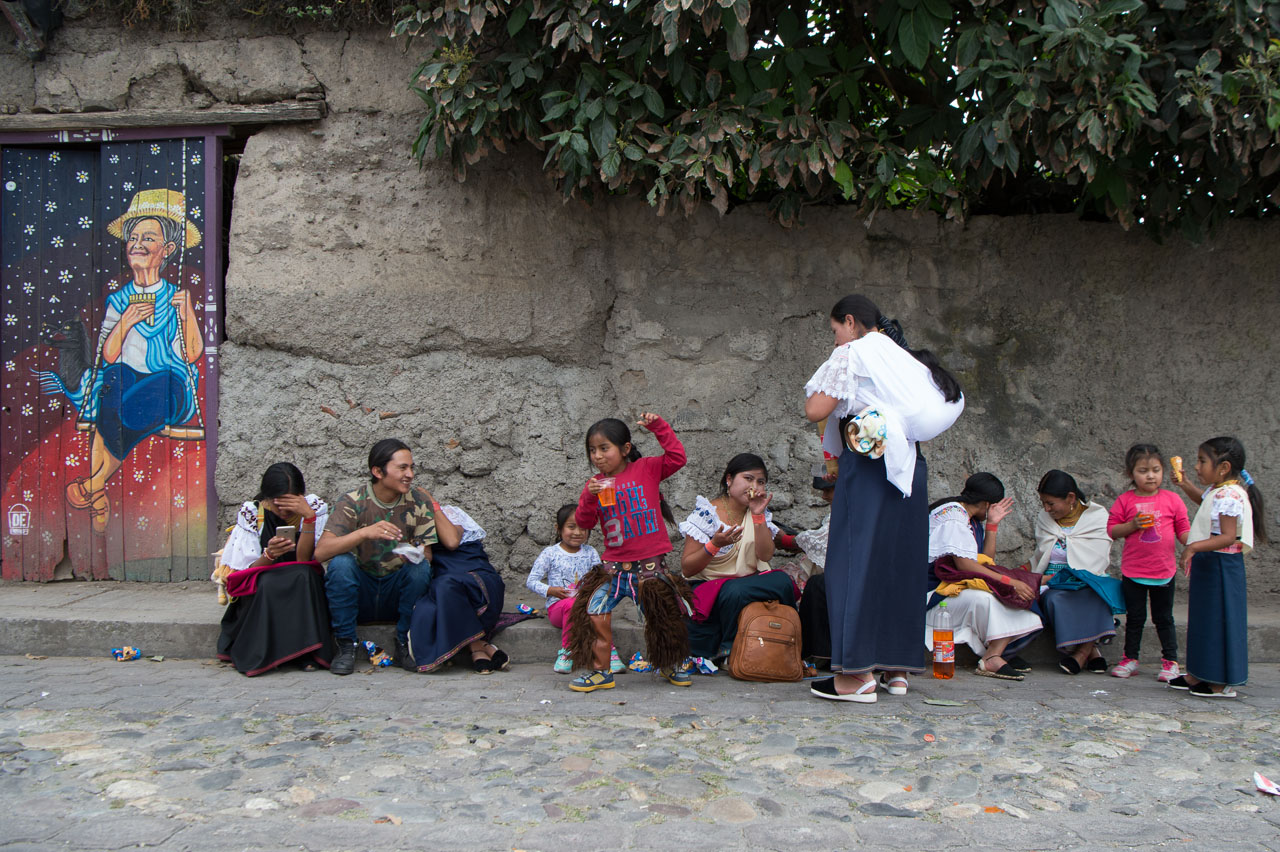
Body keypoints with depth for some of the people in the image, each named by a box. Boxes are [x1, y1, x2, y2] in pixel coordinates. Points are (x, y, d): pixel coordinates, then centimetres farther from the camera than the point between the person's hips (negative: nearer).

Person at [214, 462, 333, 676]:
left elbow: (303, 559, -18)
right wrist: (269, 554, -32)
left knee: (302, 576, -33)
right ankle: (259, 655, -19)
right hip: (258, 594, 0)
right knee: (269, 583, -34)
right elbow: (250, 570, -11)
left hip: (302, 590, 1)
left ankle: (306, 652, -26)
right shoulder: (250, 513, -8)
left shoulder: (315, 507, -8)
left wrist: (309, 516, -29)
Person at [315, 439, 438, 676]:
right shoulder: (352, 502, -11)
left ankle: (404, 646, -10)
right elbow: (320, 552, -24)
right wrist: (365, 532, -39)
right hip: (360, 593, -1)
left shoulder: (420, 500, -4)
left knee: (421, 567, -27)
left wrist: (417, 556, -32)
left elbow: (427, 555, -7)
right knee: (340, 563, -29)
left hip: (397, 593, 1)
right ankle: (347, 645, -12)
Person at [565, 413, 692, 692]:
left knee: (664, 615, 4)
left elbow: (677, 458, -11)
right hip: (614, 566, 2)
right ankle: (601, 671, 5)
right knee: (594, 610, -9)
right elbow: (584, 522, 0)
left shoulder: (646, 468, 0)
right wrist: (589, 498, -17)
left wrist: (659, 427, -15)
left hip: (650, 564, -2)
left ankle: (671, 665, 30)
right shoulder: (596, 484, 5)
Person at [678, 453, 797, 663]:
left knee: (782, 582, -27)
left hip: (750, 580, 4)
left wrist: (758, 515, -14)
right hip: (708, 586, -4)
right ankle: (731, 652, -15)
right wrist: (715, 545, -24)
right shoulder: (706, 513, -5)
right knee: (733, 592, -37)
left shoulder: (760, 513, 10)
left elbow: (765, 555, -7)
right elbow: (686, 569, -8)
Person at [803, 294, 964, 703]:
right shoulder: (906, 358, 20)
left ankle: (858, 674, -8)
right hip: (910, 468, 8)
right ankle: (898, 666, 17)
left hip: (868, 468, -7)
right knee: (900, 562, 12)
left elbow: (815, 410, -9)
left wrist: (820, 387, 11)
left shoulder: (851, 353, -2)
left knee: (856, 561, -5)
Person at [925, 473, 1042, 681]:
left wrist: (992, 524, 6)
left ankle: (994, 656, -19)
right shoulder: (952, 514, -12)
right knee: (985, 598, -35)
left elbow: (987, 563, 9)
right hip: (933, 593, -10)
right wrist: (1008, 581, -21)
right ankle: (994, 657, -22)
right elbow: (964, 565, -22)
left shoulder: (972, 520, 18)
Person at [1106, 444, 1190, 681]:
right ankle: (1130, 659, 22)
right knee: (1134, 618, 10)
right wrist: (1132, 525, -18)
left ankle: (1170, 661, 21)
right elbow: (1111, 530, -2)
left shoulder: (1172, 499, 0)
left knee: (1164, 618, 10)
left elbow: (1183, 530, 3)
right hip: (1133, 572, 0)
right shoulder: (1125, 501, -2)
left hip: (1164, 571, 0)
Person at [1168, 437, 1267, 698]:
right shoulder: (1215, 491, 8)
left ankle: (1224, 684, 8)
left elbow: (1228, 537, -30)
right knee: (1204, 619, 16)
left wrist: (1194, 547, -38)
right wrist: (1186, 485, 23)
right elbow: (1204, 500, 35)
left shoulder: (1229, 495, -22)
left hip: (1220, 566, -10)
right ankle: (1199, 675, 27)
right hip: (1207, 565, 10)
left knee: (1219, 621, -2)